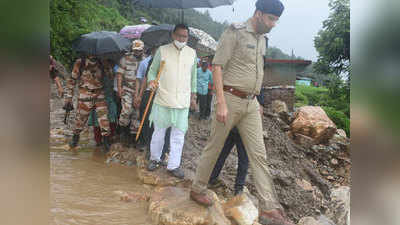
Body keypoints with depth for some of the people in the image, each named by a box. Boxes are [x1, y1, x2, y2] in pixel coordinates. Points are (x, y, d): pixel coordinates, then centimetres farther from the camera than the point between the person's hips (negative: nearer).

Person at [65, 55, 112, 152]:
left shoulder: (102, 63, 2)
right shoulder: (80, 63, -3)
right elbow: (72, 80, 2)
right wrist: (69, 97, 1)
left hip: (99, 96, 1)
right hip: (85, 97, -1)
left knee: (103, 117, -4)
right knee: (80, 118, 9)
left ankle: (106, 140, 7)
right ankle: (75, 137, 33)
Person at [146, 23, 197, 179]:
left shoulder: (192, 53, 9)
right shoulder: (162, 50, 1)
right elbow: (152, 70, 6)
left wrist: (193, 95, 18)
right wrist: (151, 81, -15)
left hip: (183, 101, 2)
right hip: (163, 99, -2)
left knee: (179, 134, 3)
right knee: (159, 131, 8)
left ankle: (173, 165, 14)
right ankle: (155, 159, 29)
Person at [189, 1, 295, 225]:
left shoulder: (262, 40, 16)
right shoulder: (234, 33, -7)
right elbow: (217, 66, -14)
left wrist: (257, 101, 18)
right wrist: (221, 103, -20)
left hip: (251, 104, 7)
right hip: (230, 99, -7)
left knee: (259, 154, 1)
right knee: (214, 147, 6)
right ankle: (198, 189, 27)